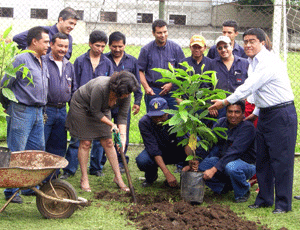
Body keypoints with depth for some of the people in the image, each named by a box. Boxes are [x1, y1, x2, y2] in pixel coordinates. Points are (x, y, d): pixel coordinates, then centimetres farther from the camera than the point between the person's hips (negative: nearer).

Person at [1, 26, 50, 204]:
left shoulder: (43, 62, 15)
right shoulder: (21, 60, -12)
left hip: (38, 113, 9)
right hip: (21, 112, -9)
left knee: (38, 150, 11)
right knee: (16, 153, -4)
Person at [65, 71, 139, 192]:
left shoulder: (125, 94, -22)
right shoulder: (100, 88, -41)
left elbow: (123, 116, -15)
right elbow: (95, 112, -29)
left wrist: (123, 136, -26)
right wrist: (111, 124, -29)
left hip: (102, 110, 5)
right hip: (81, 106, -5)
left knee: (108, 142, 1)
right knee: (85, 143, -4)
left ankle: (118, 177, 7)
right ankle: (84, 179, 5)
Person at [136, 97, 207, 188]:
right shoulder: (144, 122, -25)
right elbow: (153, 150, -31)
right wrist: (167, 174, -39)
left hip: (176, 150, 0)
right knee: (142, 161, -35)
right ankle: (151, 175, 3)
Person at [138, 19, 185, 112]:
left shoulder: (175, 48, 4)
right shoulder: (146, 50, 3)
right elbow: (140, 71, 5)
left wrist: (171, 84, -5)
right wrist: (146, 87, -9)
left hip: (171, 91, 0)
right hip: (153, 91, 0)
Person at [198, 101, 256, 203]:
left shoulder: (248, 127, -19)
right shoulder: (221, 122, 2)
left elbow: (234, 151, -29)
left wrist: (214, 169, -36)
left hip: (245, 164, -6)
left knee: (231, 167, -40)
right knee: (200, 165, -17)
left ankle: (242, 192, -7)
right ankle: (226, 186, 10)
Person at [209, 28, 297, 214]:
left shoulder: (269, 62, -19)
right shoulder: (254, 62, 13)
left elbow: (249, 87, -22)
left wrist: (225, 102, -17)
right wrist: (256, 113, 19)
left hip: (282, 114, -10)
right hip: (265, 114, 10)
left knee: (281, 160, -6)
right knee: (262, 158, 11)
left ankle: (283, 203, 0)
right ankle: (264, 199, 20)